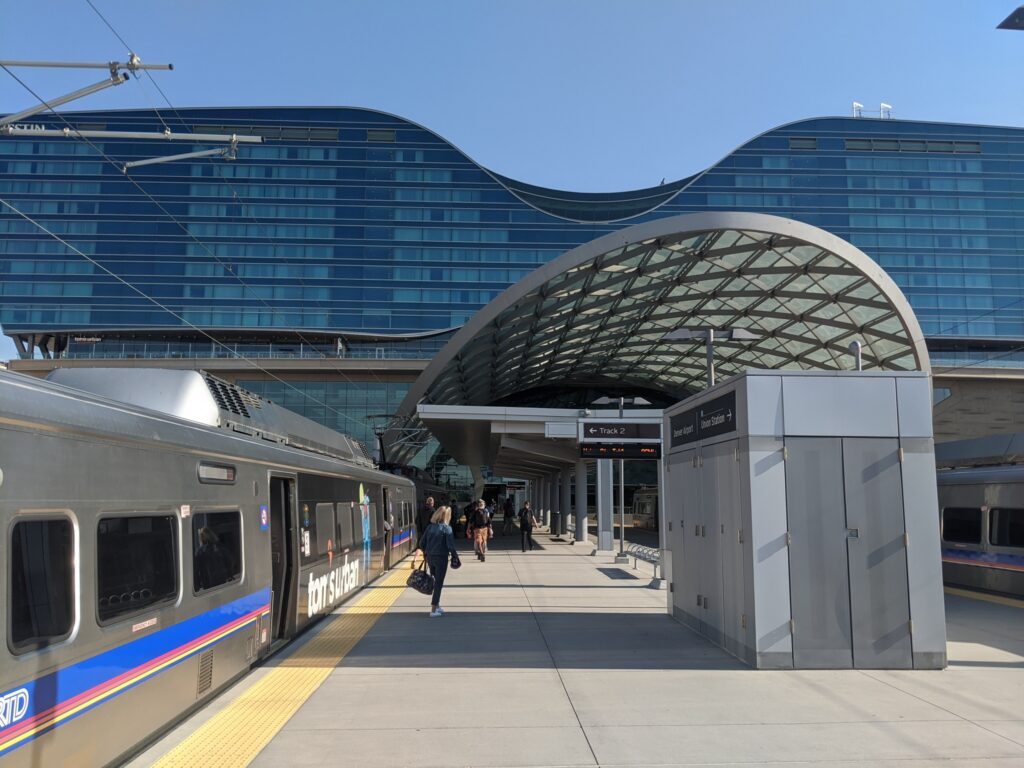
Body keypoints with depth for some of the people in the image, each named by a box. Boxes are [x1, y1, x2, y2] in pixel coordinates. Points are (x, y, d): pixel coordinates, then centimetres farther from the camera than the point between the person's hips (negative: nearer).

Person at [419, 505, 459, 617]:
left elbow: (422, 543, 5)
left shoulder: (430, 527, 4)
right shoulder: (446, 528, -11)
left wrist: (426, 554, 17)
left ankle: (437, 605, 28)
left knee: (437, 581, 21)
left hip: (430, 557, 5)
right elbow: (450, 545, -15)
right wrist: (454, 556, -2)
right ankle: (433, 610, 2)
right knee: (438, 583, 3)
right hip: (441, 558, -5)